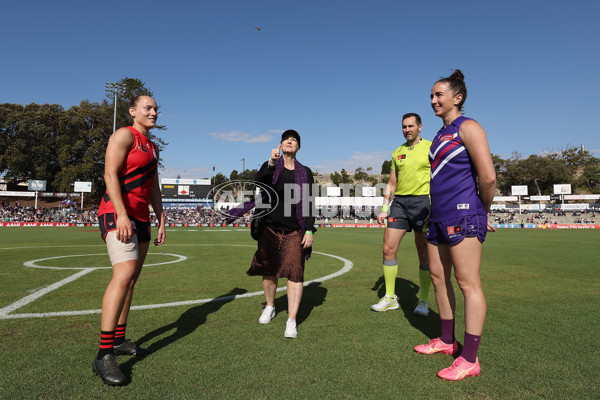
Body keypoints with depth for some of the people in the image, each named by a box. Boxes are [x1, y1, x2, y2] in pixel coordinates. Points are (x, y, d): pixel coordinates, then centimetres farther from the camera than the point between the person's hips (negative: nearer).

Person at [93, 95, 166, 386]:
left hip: (140, 218, 9)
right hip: (117, 213, -9)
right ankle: (103, 355, -19)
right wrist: (121, 215, -24)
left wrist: (161, 222, 18)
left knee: (131, 279, 10)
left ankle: (118, 340, 21)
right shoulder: (124, 135, -3)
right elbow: (110, 174, -15)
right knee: (124, 274, -22)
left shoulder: (151, 147, 22)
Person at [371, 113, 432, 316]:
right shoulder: (397, 152, 16)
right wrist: (384, 209, 11)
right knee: (388, 248, -2)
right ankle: (390, 298, 11)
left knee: (424, 253, 1)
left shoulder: (431, 147, 1)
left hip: (422, 200, -4)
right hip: (399, 202, 5)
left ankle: (423, 301, 15)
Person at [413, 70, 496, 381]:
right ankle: (447, 341, 28)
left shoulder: (467, 128, -8)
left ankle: (469, 359, 6)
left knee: (467, 283, -4)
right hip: (439, 216, 9)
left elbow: (488, 177, -15)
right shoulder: (441, 134, 18)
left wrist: (484, 213, -3)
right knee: (438, 277, 13)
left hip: (462, 215, -9)